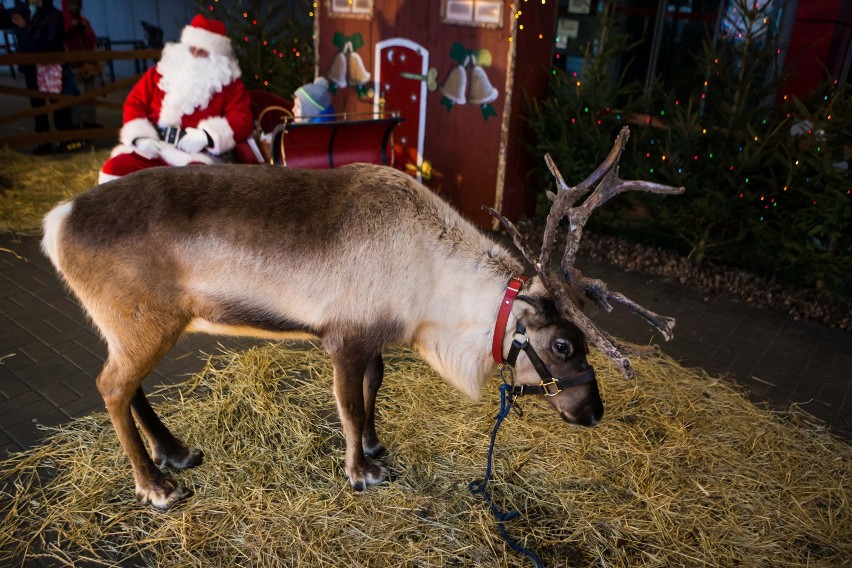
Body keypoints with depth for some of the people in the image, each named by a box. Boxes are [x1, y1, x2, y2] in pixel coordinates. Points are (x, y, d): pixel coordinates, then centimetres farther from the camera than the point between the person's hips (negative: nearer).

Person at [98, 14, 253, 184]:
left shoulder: (229, 82, 8)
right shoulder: (160, 71, 15)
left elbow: (242, 120, -5)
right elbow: (134, 103, 14)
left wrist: (204, 137, -19)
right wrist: (140, 137, -7)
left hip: (196, 154, -3)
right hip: (151, 148, 4)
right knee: (114, 168, -20)